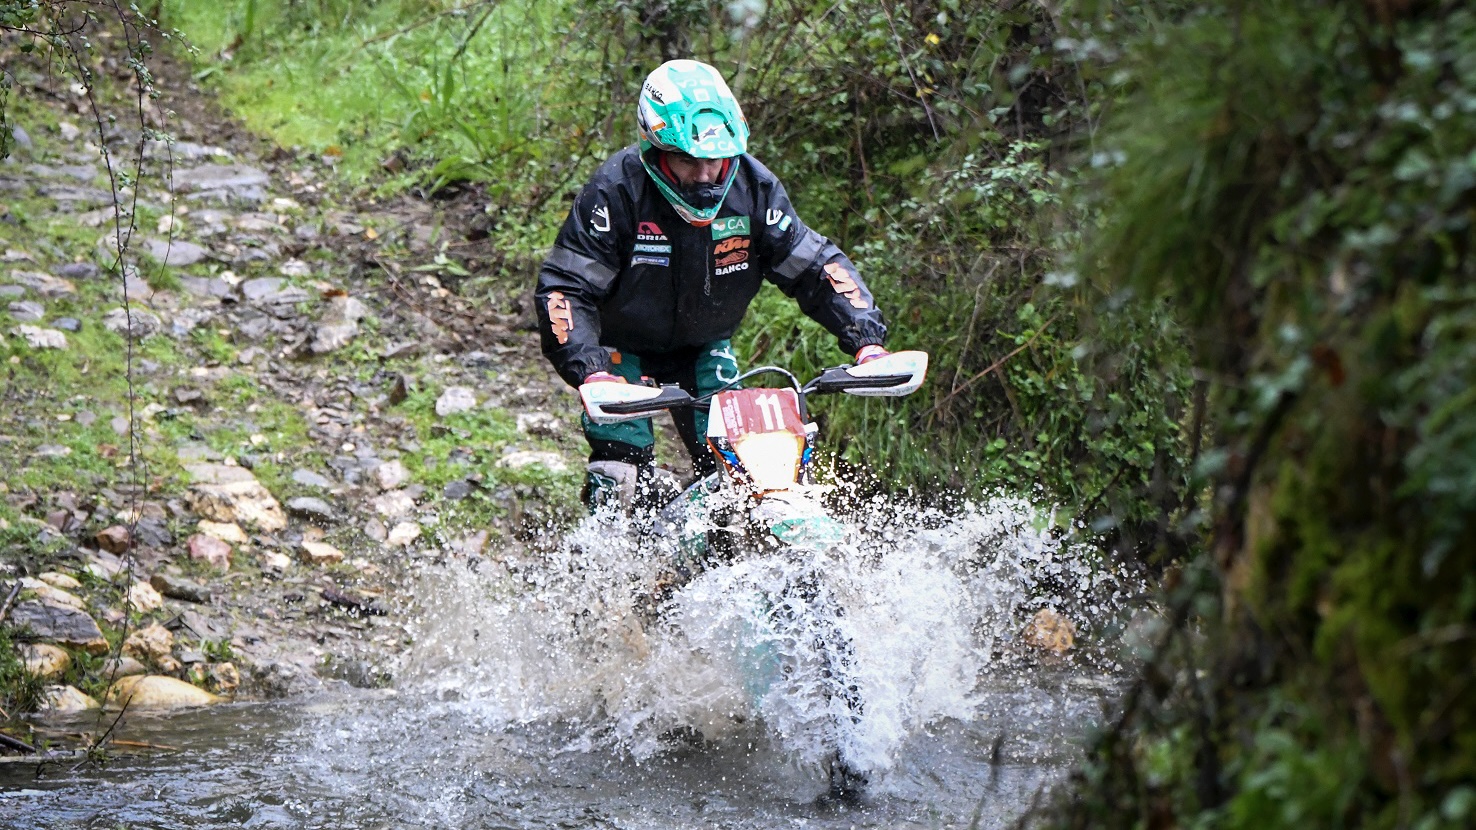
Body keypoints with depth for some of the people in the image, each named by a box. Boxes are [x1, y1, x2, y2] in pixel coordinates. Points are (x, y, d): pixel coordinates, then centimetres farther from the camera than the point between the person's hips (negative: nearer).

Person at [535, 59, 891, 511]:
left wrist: (866, 339, -24)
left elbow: (815, 267, -10)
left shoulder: (752, 188, -18)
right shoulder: (616, 191, -28)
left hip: (705, 346, 3)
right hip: (624, 344, -3)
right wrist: (589, 370, -43)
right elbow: (564, 288, -28)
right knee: (621, 475, -18)